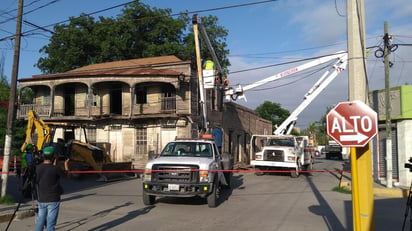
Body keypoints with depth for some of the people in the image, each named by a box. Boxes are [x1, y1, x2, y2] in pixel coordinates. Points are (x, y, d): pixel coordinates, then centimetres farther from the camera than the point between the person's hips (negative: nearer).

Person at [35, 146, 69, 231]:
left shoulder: (38, 168, -2)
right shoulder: (56, 169, -15)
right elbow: (66, 174, 3)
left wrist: (54, 164, 22)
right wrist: (66, 164, 19)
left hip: (41, 200, 5)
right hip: (53, 200, -5)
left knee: (40, 221, 15)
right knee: (50, 223, 1)